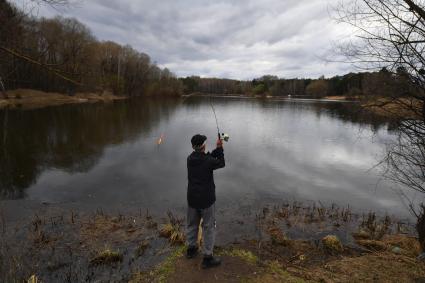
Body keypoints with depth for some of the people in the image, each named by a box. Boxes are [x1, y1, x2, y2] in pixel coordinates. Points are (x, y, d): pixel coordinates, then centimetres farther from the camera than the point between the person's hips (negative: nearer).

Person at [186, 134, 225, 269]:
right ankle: (207, 257, 16)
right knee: (209, 227, 8)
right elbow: (221, 163, -3)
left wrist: (217, 149, -2)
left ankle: (191, 249, 41)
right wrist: (220, 149, 5)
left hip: (192, 198, 6)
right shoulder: (208, 161, -22)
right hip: (206, 200, -6)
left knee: (192, 224, 23)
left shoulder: (190, 159, -5)